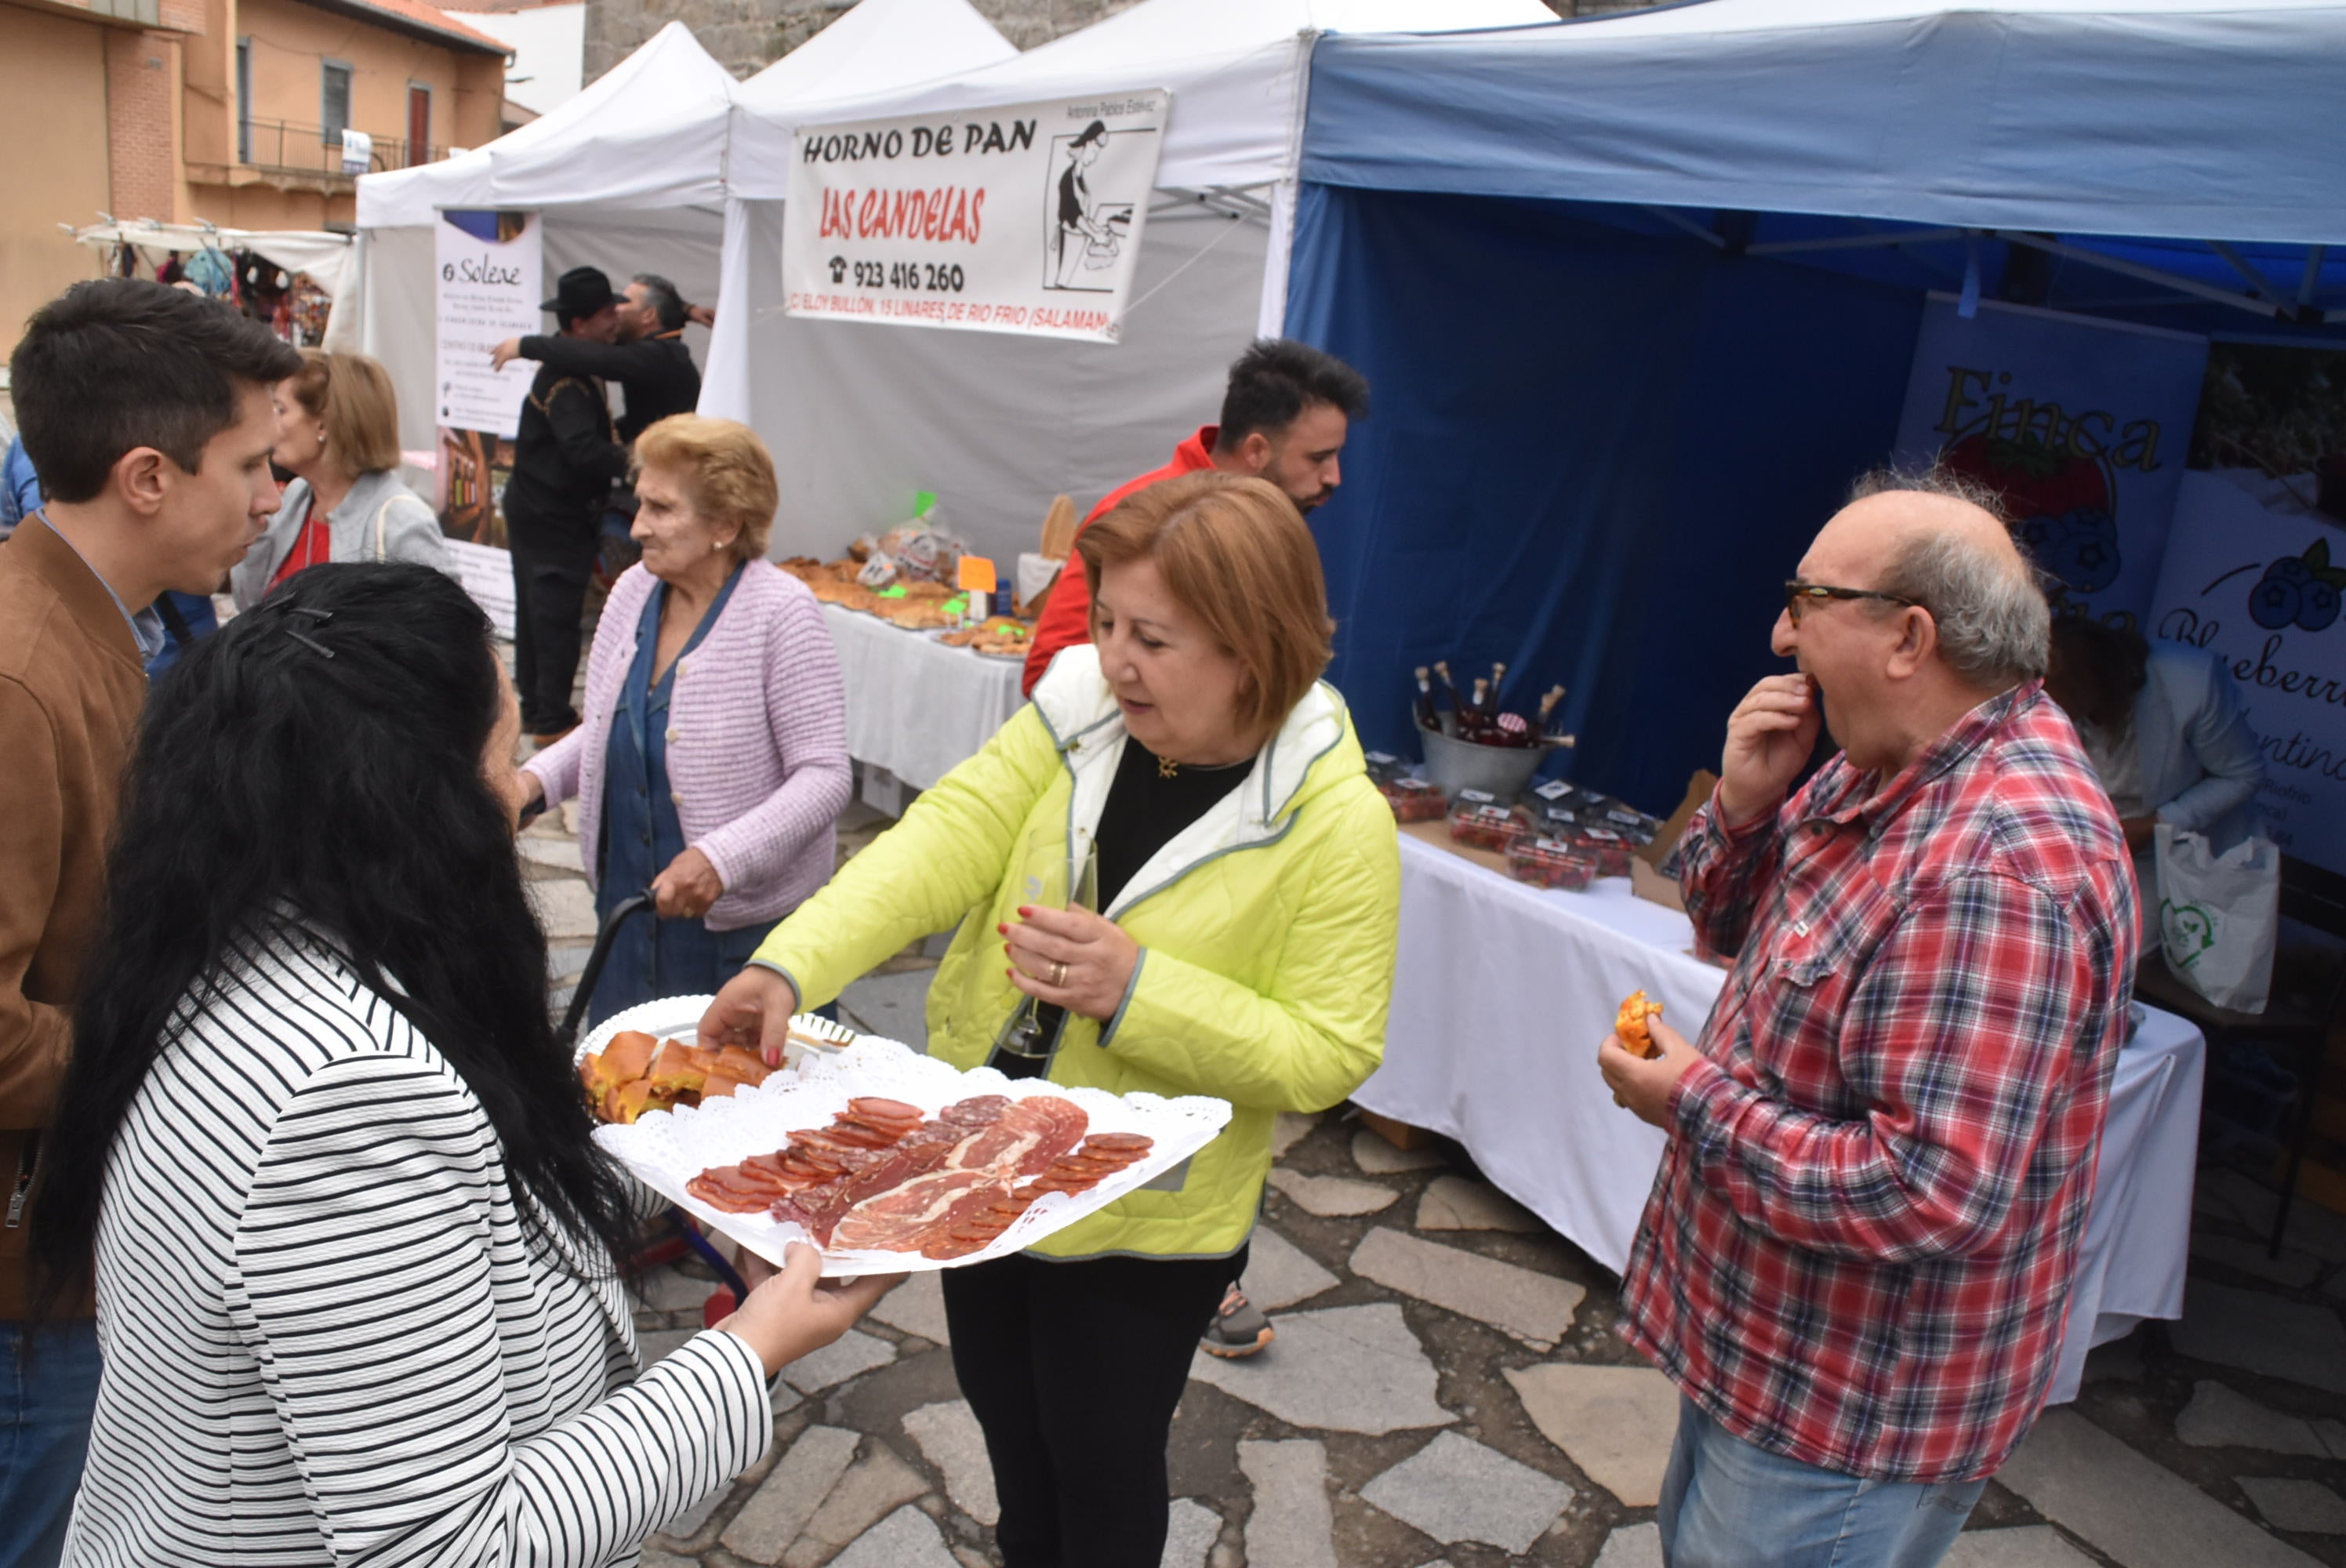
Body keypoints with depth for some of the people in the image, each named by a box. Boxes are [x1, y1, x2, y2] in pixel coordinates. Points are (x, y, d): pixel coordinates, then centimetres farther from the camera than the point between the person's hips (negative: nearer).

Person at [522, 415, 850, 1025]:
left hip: (747, 929, -6)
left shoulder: (781, 612, -17)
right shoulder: (634, 591, 3)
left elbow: (825, 778, -20)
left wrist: (722, 858, -30)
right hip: (628, 905, 6)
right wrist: (536, 779, -3)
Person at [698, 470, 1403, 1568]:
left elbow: (1330, 1054, -20)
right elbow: (944, 843, -18)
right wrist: (792, 964, -32)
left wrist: (1137, 992, -31)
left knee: (1100, 1472, 16)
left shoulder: (1336, 823, -22)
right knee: (1009, 1430, 27)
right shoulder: (1077, 715, -10)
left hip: (1139, 1227, -5)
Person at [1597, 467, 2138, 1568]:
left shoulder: (1997, 866, -33)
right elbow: (1732, 927, 12)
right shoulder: (1885, 770, 0)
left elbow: (1935, 1195, -35)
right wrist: (1744, 804, -9)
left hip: (1851, 1413, -9)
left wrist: (1696, 1103, -23)